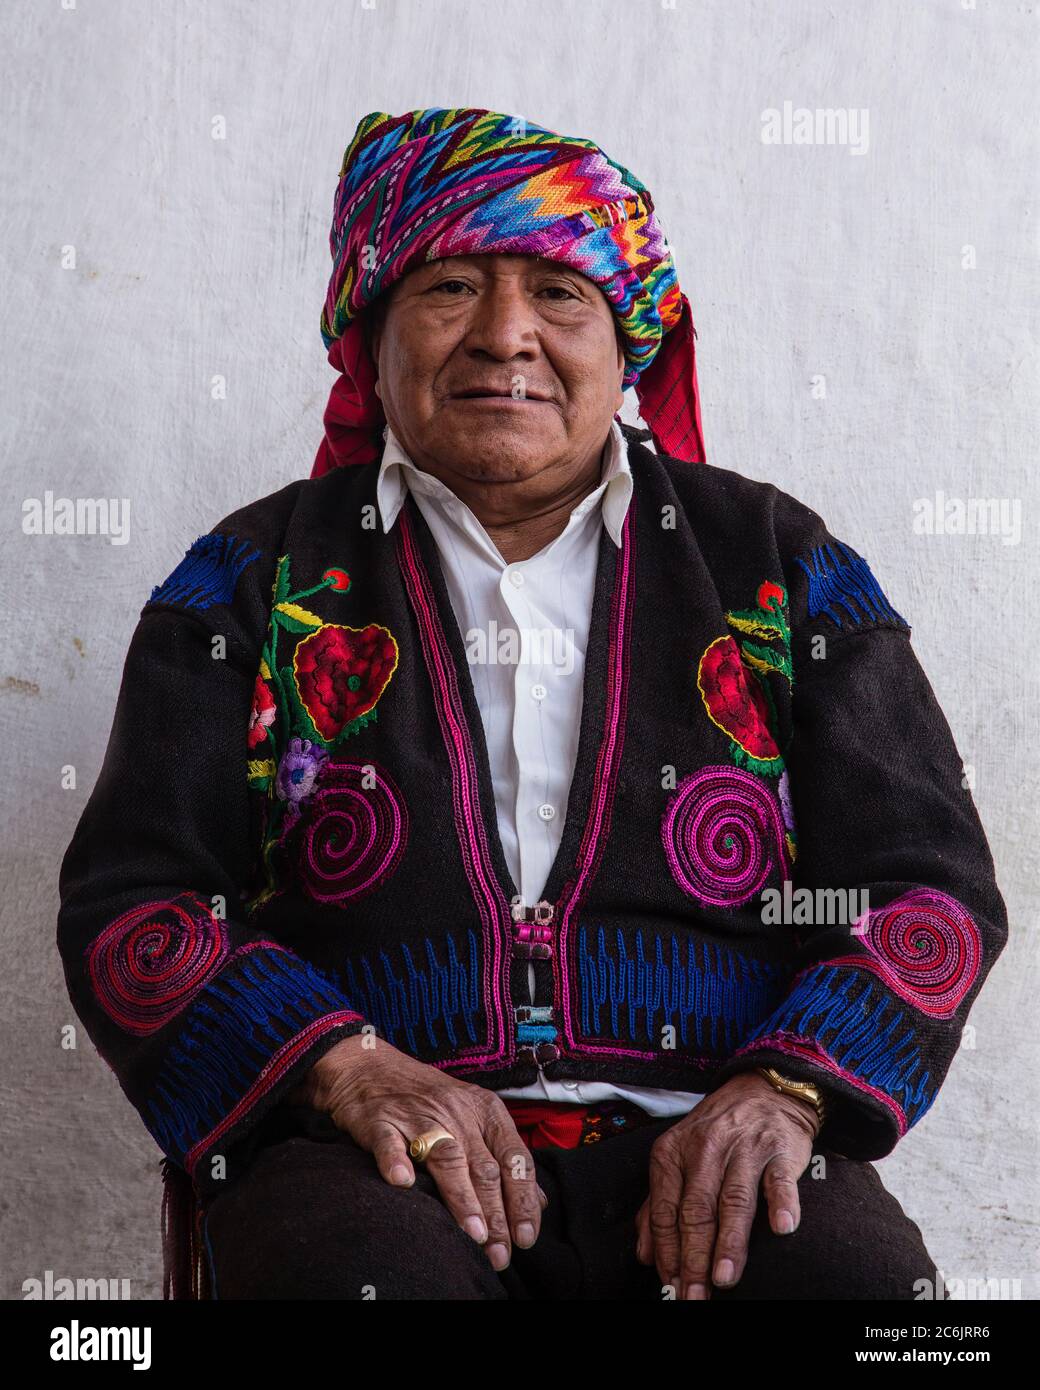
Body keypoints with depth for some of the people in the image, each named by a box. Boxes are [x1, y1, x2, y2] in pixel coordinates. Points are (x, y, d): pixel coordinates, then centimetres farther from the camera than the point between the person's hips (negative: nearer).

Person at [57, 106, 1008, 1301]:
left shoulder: (779, 563, 13)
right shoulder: (259, 578, 11)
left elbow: (928, 879, 9)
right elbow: (129, 899, 4)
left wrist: (787, 1087, -10)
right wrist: (347, 1067, -15)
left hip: (700, 1145, 2)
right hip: (364, 1154, -1)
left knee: (857, 1269, -30)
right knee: (363, 1265, -35)